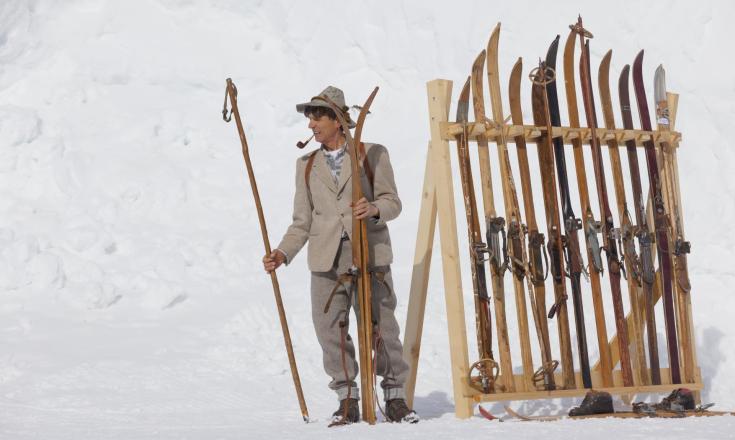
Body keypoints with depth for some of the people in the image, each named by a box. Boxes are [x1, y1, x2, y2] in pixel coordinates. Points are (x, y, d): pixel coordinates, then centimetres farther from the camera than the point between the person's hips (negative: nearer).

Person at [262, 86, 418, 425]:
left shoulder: (373, 154, 5)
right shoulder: (306, 164, 14)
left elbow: (392, 202, 2)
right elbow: (303, 221, 13)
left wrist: (374, 209, -20)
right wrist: (282, 253, 0)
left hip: (370, 256, -2)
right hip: (327, 260, 3)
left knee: (382, 327, -1)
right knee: (331, 331, 1)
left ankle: (395, 397, 14)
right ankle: (347, 400, 15)